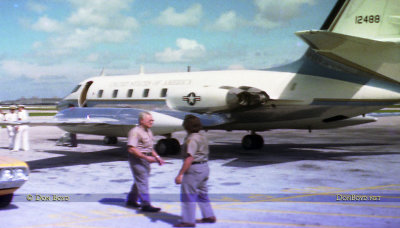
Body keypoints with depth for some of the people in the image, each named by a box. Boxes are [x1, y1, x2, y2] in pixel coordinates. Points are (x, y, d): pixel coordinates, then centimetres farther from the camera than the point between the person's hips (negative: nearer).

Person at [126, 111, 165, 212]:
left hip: (145, 158, 10)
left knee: (139, 181, 17)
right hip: (137, 158, -10)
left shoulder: (148, 131, 13)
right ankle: (146, 205, -6)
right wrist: (146, 157, -26)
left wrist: (157, 157, 14)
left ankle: (131, 200, 31)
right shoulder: (135, 132, -17)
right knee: (142, 181, -9)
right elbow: (131, 149, -25)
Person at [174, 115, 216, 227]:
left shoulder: (191, 139, -18)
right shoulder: (202, 137, 12)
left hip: (194, 169, -10)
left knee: (188, 194, -4)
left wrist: (180, 174, -25)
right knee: (202, 193, 19)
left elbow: (189, 158, -25)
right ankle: (209, 216, 26)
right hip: (204, 167, 10)